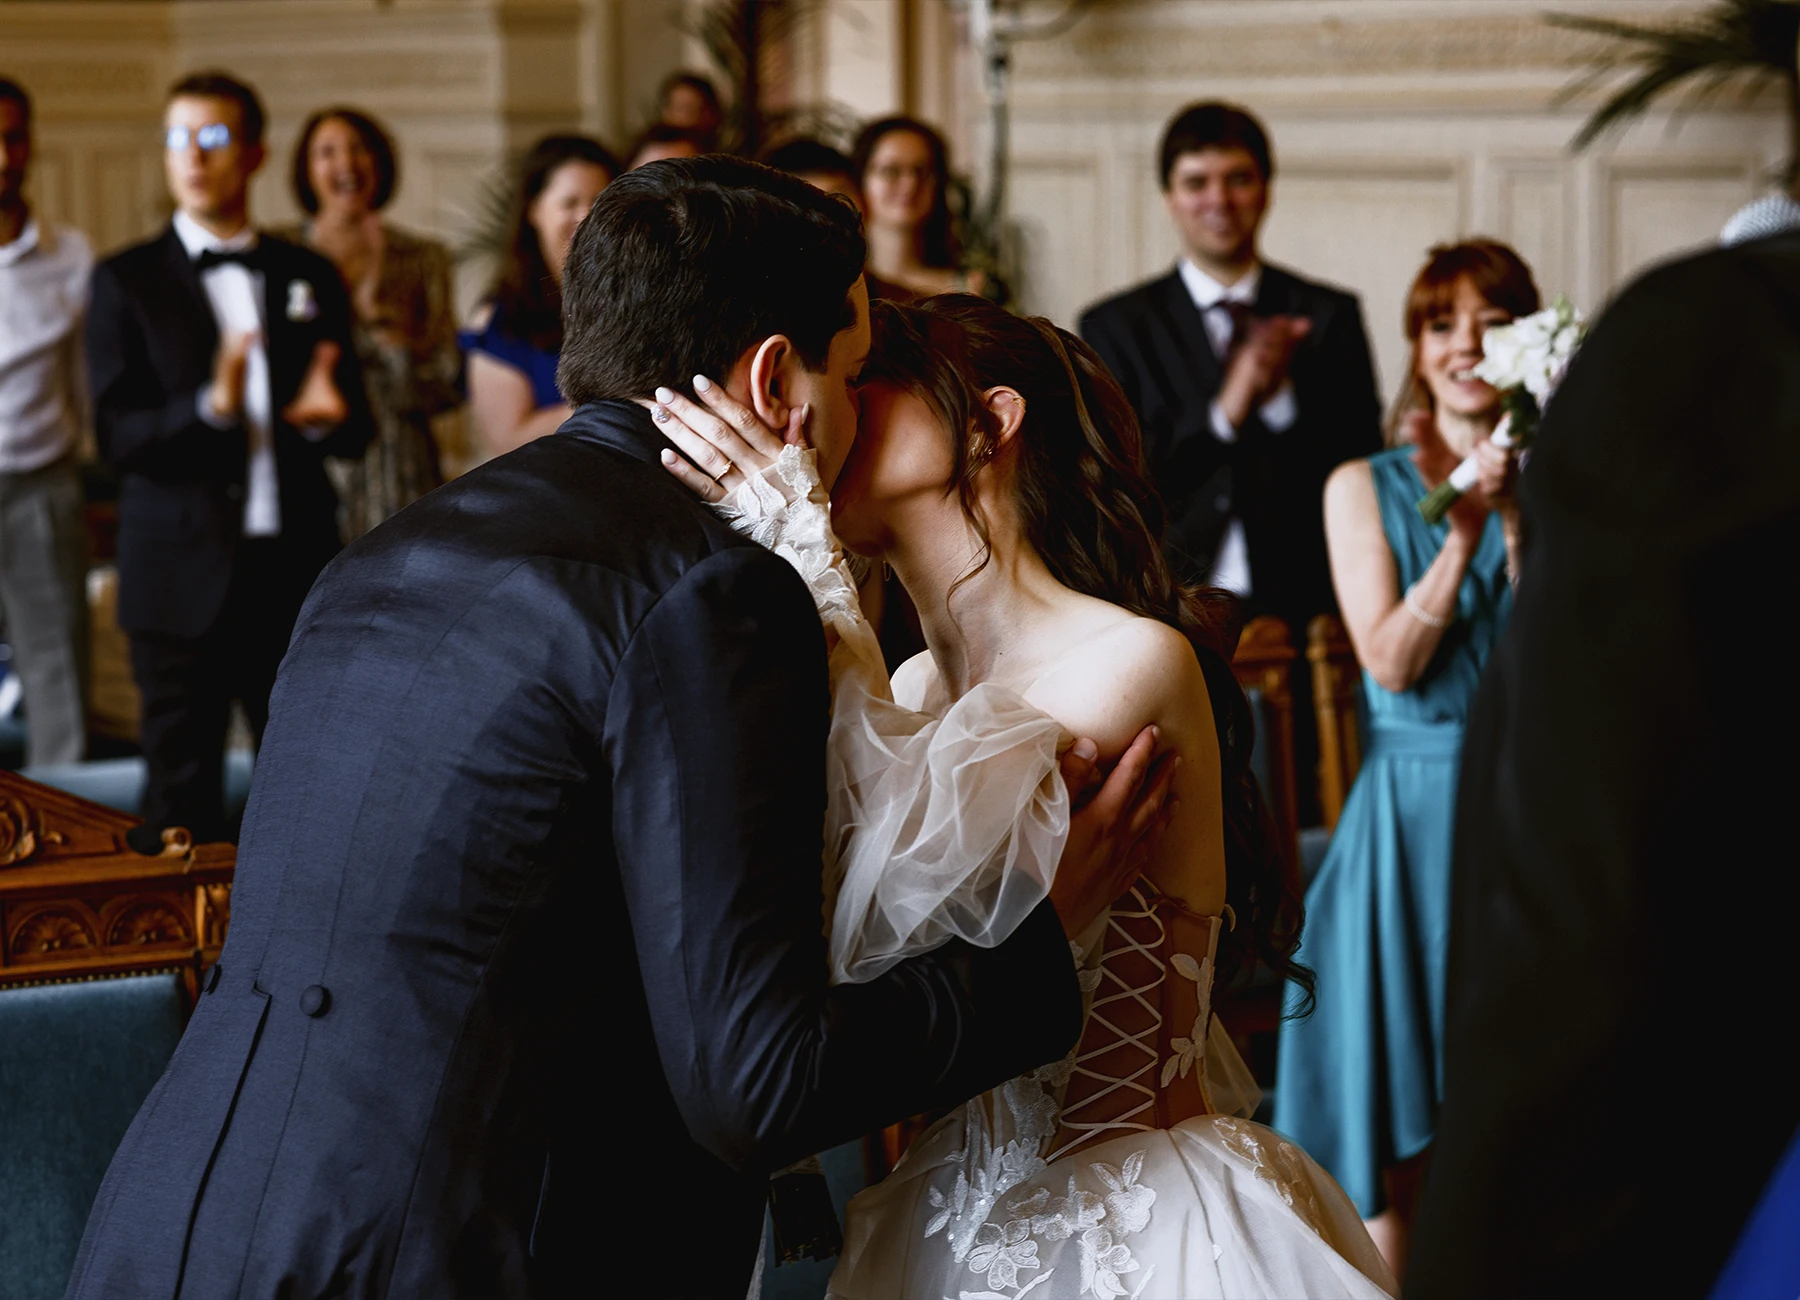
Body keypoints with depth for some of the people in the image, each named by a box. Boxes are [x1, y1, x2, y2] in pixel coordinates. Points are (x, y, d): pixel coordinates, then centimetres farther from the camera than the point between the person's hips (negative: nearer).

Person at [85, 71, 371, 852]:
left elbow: (356, 433, 12)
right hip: (185, 581, -3)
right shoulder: (128, 282, 3)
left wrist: (325, 417, -12)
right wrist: (209, 407, -23)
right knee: (182, 809, 0)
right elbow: (117, 437, -6)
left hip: (295, 574, 3)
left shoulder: (311, 279, 12)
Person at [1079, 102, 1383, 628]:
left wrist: (1282, 396, -11)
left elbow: (1363, 463, 5)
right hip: (1168, 601, -1)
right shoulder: (1115, 326, 7)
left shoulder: (1329, 316, 11)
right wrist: (1223, 411, -14)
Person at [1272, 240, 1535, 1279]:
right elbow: (1390, 660, -7)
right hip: (1412, 812, -1)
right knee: (1404, 1097, 0)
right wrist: (1462, 533, -16)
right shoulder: (1365, 487, 4)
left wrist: (1518, 522, -14)